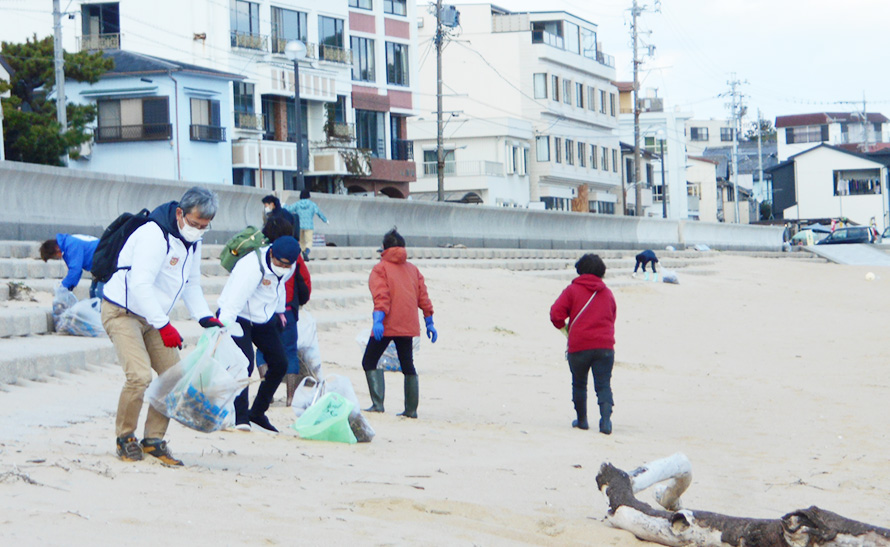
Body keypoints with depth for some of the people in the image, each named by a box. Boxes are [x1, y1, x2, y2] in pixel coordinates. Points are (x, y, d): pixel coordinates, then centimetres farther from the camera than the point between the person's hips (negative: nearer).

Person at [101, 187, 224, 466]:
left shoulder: (192, 241, 5)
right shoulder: (154, 235, -24)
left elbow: (192, 284, 16)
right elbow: (140, 285, -30)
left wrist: (205, 317, 0)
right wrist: (164, 326, -29)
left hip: (152, 317, 9)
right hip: (122, 313, -9)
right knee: (140, 375, -22)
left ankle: (153, 439, 11)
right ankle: (125, 437, -3)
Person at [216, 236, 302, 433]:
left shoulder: (289, 267, -8)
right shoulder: (252, 267, -32)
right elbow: (233, 302, -38)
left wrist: (279, 310, 23)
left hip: (264, 318, 8)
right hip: (238, 318, -8)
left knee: (280, 364, 5)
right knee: (244, 364, -24)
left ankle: (257, 413, 19)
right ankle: (240, 417, -19)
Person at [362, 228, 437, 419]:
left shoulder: (380, 269, -2)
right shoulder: (413, 269, 15)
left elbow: (381, 296, -16)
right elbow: (423, 297, 11)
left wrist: (378, 320, -24)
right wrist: (429, 323, 14)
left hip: (386, 325, -5)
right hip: (408, 326, 5)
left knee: (369, 362, 2)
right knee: (408, 366, 14)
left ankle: (377, 403, -13)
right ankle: (411, 409, 10)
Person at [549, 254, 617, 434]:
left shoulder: (573, 290, 2)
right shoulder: (607, 293, 15)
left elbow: (556, 313, -6)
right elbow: (611, 319, 18)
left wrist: (564, 327, 13)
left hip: (579, 345, -2)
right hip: (605, 345, 2)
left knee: (579, 384, 16)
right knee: (603, 384, -3)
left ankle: (581, 420, 21)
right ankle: (606, 418, -22)